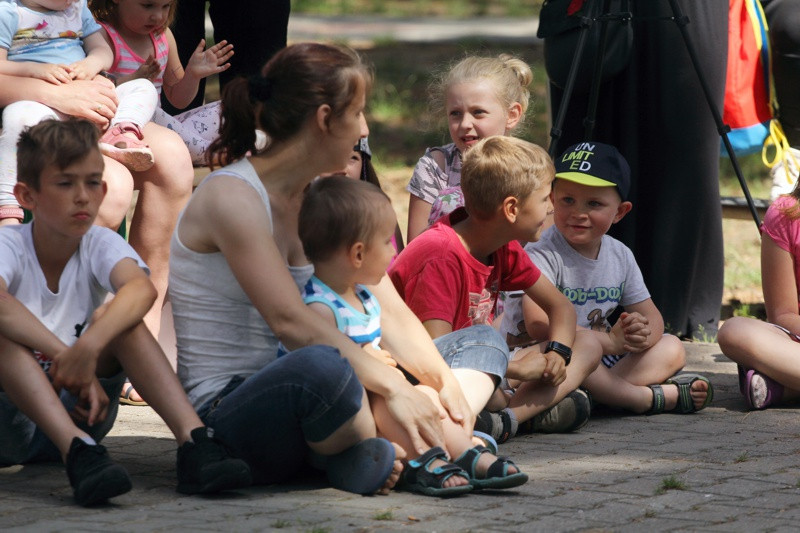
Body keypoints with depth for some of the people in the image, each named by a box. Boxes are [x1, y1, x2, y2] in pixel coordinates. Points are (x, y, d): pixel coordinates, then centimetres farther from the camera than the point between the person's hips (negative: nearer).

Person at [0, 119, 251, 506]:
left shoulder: (100, 245, -3)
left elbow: (142, 288, -28)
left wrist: (90, 346, -45)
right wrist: (65, 356, -43)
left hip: (75, 411, 3)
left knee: (114, 316, -21)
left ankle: (193, 442, -36)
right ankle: (78, 452, -49)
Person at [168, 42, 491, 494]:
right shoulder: (231, 196, -16)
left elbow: (389, 309, 8)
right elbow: (290, 320, -26)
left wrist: (447, 385, -8)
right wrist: (393, 388, -29)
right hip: (227, 414, -9)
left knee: (480, 349, 12)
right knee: (320, 366, -43)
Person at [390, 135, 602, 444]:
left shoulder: (504, 249, 7)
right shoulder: (442, 257, -22)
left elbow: (560, 306, 17)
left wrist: (557, 352, -6)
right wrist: (519, 369, -22)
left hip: (477, 371, 10)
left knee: (587, 346, -2)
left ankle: (508, 418, -25)